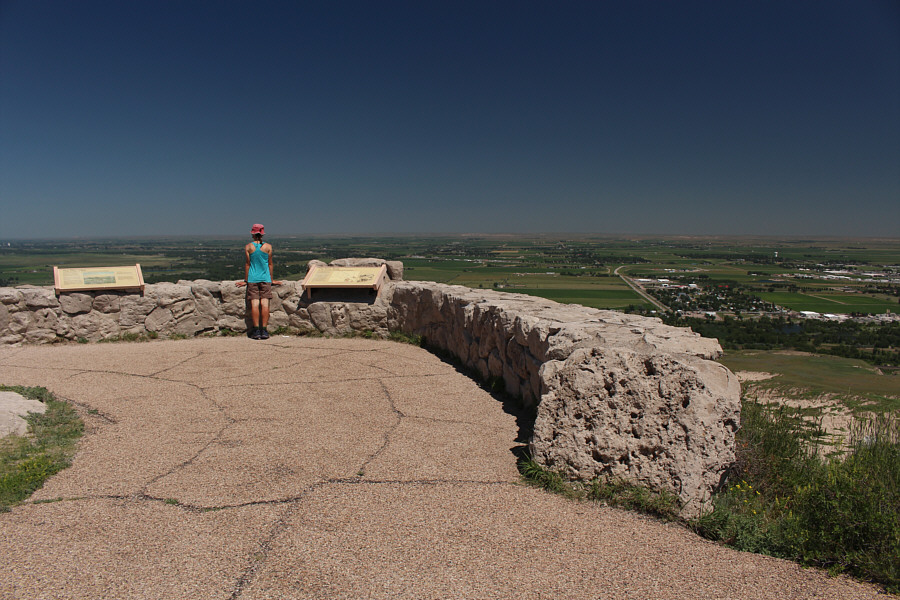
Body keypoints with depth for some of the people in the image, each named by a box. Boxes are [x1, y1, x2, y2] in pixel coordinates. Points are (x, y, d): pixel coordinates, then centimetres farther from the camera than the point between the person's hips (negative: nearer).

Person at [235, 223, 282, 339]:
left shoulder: (248, 247, 0)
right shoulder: (268, 247, 1)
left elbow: (247, 264, 3)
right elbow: (270, 264, 7)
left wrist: (245, 280, 12)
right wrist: (271, 280, 16)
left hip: (252, 279, 0)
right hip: (265, 278, 0)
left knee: (254, 304, -2)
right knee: (265, 304, -2)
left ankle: (256, 331, -4)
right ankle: (264, 330, -3)